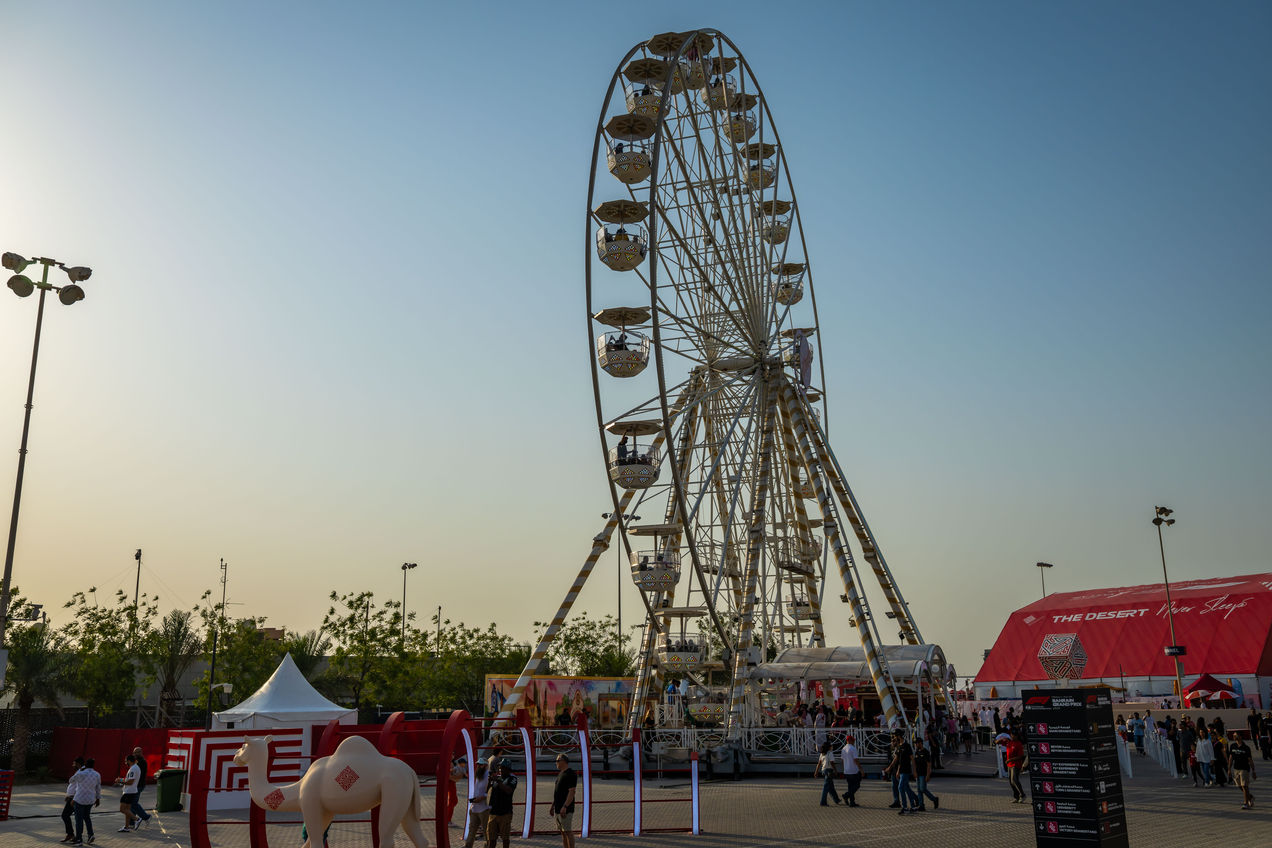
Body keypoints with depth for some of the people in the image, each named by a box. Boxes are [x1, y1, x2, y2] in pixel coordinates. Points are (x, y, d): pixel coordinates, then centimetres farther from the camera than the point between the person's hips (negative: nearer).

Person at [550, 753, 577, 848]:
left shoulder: (570, 774, -13)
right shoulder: (560, 773, 17)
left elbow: (571, 792, -20)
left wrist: (564, 807, -26)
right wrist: (553, 806, 21)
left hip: (566, 809, -9)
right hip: (558, 809, 9)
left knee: (568, 832, -9)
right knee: (562, 832, 11)